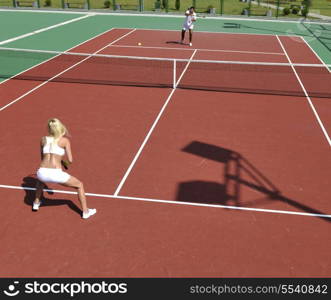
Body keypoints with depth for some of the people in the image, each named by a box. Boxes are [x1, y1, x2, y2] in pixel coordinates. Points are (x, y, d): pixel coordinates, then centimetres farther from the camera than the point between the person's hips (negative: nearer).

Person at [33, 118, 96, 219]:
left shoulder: (43, 139, 14)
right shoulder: (65, 140, 4)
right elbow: (70, 160, 1)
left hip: (42, 172, 4)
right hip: (56, 174, -4)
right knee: (79, 185, 18)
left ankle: (36, 203, 46)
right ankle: (85, 212, 20)